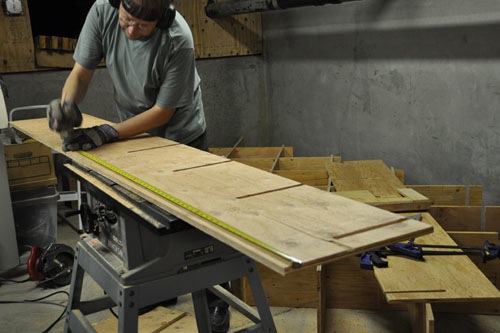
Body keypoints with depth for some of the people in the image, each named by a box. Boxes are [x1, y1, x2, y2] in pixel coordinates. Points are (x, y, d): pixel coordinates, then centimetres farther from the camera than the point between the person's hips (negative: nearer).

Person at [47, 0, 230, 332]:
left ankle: (217, 299, 19)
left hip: (181, 134, -4)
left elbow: (163, 112, -24)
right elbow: (81, 72, -11)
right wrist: (68, 105, -32)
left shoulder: (178, 41, -32)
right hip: (135, 129, 4)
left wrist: (108, 133, -33)